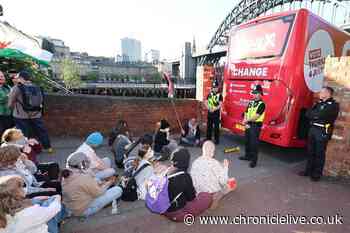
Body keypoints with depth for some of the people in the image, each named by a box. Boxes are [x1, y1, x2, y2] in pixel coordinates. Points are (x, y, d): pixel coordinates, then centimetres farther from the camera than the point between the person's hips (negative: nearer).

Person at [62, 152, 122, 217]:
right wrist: (109, 183, -2)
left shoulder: (67, 175, -3)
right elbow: (98, 192, -18)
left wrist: (103, 183, 7)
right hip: (84, 210, -8)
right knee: (118, 190, -11)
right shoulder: (84, 178, -30)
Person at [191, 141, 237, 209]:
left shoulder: (195, 162, -11)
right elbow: (223, 182, -17)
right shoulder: (215, 163, -23)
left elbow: (192, 179, -4)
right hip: (213, 193, -5)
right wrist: (225, 167, -5)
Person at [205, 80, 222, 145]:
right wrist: (209, 108, -13)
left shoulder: (219, 95, -4)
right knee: (209, 126, 11)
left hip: (216, 113, -4)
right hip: (209, 113, 4)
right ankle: (208, 138, 25)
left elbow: (220, 105, -11)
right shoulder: (209, 94, 8)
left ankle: (217, 140, 14)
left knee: (216, 127, 3)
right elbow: (206, 103, 5)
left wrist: (214, 109, -25)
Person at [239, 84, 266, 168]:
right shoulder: (251, 102, 11)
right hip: (248, 125, 7)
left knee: (254, 143, -3)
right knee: (247, 141, 17)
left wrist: (246, 120, -10)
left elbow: (256, 117, -19)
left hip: (256, 125, -7)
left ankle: (254, 160, 7)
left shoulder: (261, 104, -11)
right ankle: (248, 156, 33)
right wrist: (245, 123, -5)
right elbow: (246, 113, 8)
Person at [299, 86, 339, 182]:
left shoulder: (334, 105, -5)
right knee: (310, 152, 11)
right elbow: (307, 114, 7)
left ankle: (317, 174, 12)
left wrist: (313, 114, -1)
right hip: (313, 129, 6)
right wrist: (317, 115, -8)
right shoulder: (319, 103, 16)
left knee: (319, 153, 1)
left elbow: (321, 115, -18)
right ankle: (308, 170, 22)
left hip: (323, 132, -6)